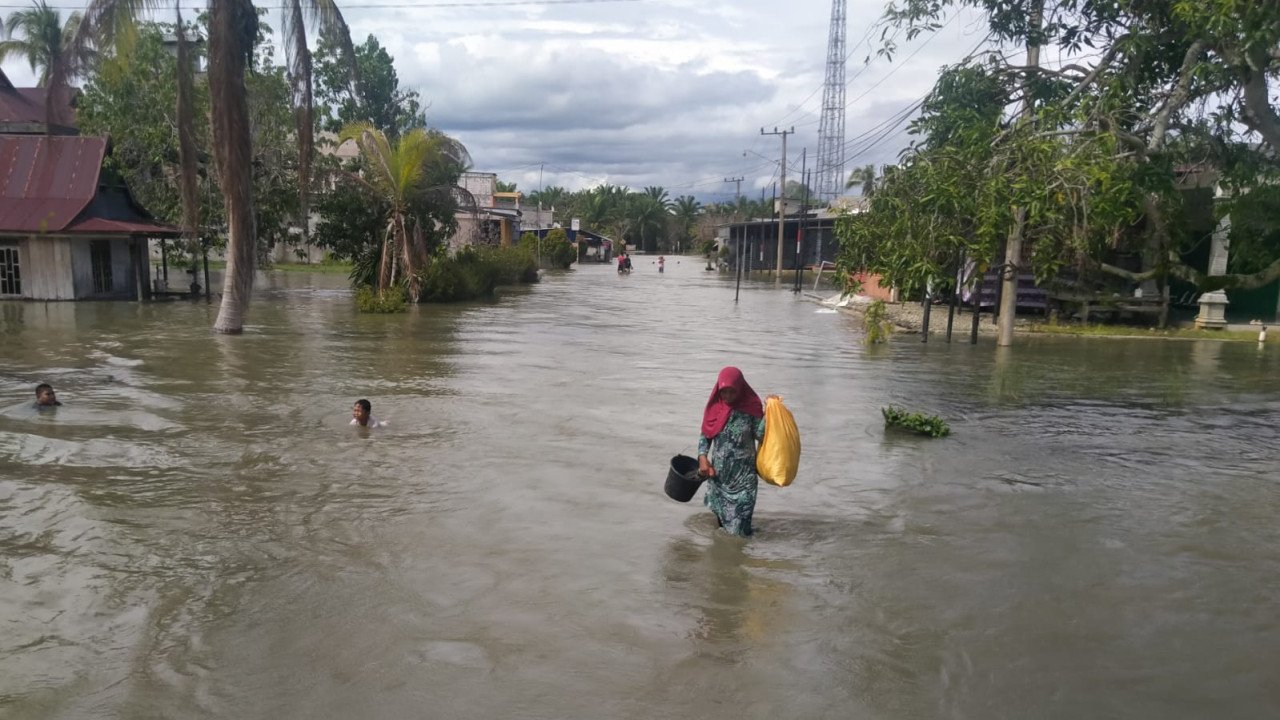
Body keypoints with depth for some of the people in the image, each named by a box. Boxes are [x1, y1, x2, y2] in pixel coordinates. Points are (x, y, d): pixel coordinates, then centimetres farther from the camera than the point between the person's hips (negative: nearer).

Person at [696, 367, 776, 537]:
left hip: (744, 472, -3)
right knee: (719, 509, 16)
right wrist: (703, 458, -10)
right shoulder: (714, 407, -2)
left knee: (741, 514, -6)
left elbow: (760, 435, -13)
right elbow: (704, 436, 4)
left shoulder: (751, 407, -9)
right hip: (718, 470, 3)